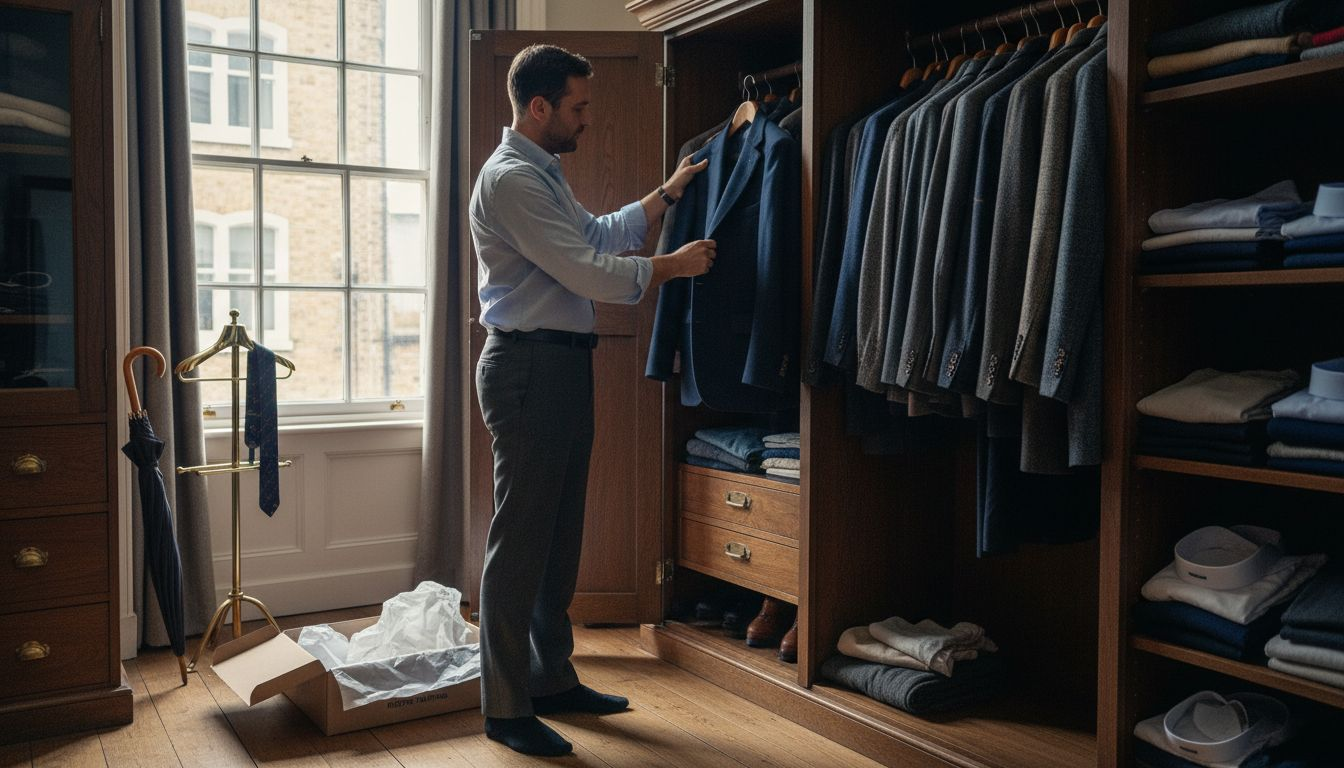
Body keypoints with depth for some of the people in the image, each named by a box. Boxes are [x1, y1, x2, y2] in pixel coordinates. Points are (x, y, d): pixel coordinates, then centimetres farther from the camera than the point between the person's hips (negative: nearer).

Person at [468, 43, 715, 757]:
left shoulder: (543, 174, 19)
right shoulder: (510, 178, -14)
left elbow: (598, 233, 27)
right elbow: (589, 271, -18)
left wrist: (669, 193, 25)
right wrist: (673, 265, -6)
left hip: (564, 365, 10)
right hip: (528, 367, -10)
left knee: (559, 536, 15)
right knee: (520, 540, -4)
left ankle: (552, 678, 27)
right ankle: (506, 708, 6)